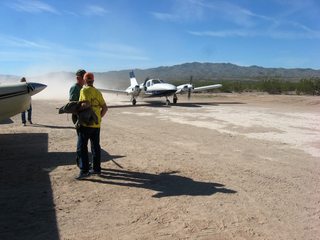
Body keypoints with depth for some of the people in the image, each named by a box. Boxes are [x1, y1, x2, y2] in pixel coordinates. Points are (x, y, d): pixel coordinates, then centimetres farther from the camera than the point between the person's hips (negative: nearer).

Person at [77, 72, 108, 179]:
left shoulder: (84, 90, -7)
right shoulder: (98, 92, 13)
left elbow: (87, 104, -24)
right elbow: (105, 108, 11)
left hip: (86, 123, -7)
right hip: (96, 124, 7)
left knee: (82, 147, -3)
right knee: (96, 146, 13)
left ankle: (84, 170, -6)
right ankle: (96, 168, 20)